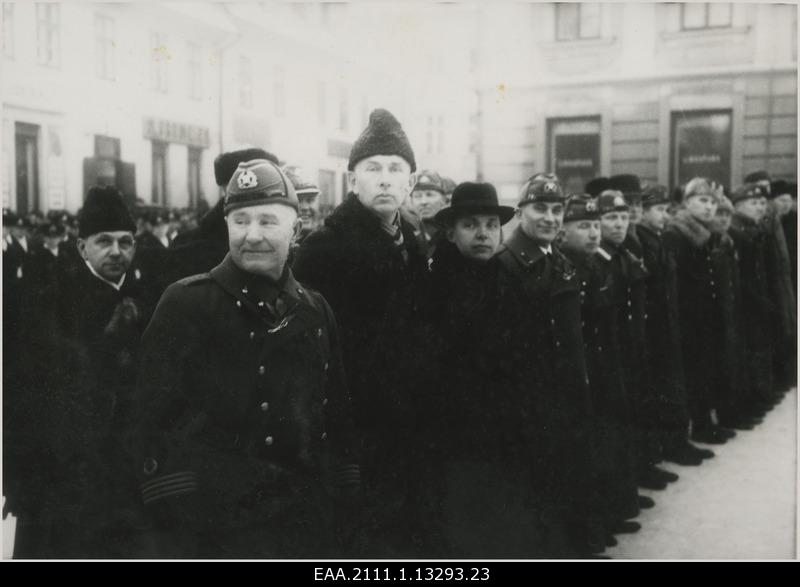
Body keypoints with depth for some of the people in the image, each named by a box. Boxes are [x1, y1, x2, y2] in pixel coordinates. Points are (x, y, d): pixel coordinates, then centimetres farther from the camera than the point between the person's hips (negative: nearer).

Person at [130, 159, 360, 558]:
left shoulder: (314, 312, 8)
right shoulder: (185, 303, -5)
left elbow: (337, 418, 12)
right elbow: (153, 419, -6)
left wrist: (343, 503, 7)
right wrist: (174, 512, -10)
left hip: (304, 531, 4)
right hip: (203, 531, -4)